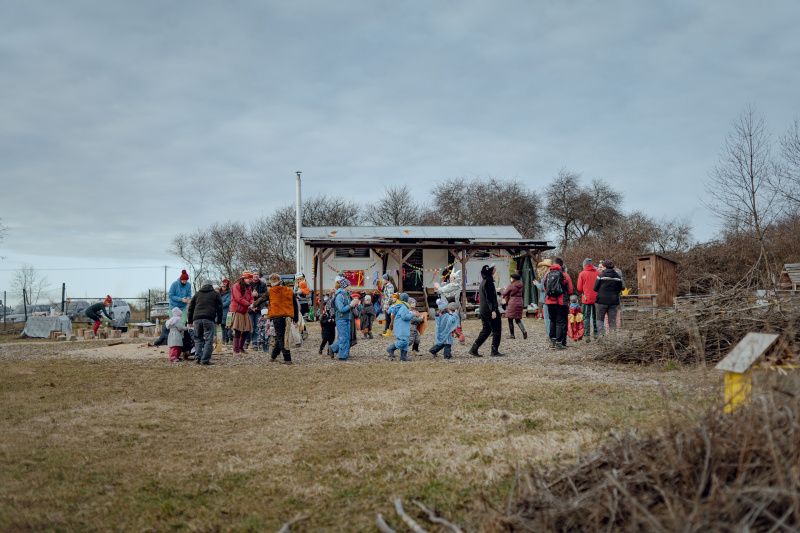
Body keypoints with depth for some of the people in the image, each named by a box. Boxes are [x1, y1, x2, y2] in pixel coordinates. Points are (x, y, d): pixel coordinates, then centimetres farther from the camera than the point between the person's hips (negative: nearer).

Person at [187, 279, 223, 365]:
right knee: (209, 340, -1)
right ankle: (205, 360, -7)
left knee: (198, 339, 15)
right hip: (209, 319, -3)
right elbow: (219, 308, 8)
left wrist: (190, 321, 23)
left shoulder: (197, 294, 20)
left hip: (197, 319, 3)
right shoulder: (216, 294, 13)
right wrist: (219, 321, 12)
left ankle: (197, 357, 4)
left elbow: (191, 308, 19)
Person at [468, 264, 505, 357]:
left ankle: (474, 349, 10)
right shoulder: (488, 282, -15)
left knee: (486, 330, 14)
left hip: (483, 310, 9)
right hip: (489, 310, -9)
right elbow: (489, 298, -21)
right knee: (497, 330, 1)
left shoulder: (484, 282, 14)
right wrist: (493, 310, -22)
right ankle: (494, 351, 4)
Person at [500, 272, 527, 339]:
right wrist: (506, 289, 33)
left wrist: (500, 290, 21)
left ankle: (512, 335, 4)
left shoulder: (511, 286, -12)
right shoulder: (520, 286, 8)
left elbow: (504, 293, -1)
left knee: (510, 319, 4)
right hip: (519, 303, 6)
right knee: (518, 320, 12)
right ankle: (523, 331, -11)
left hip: (512, 304, -6)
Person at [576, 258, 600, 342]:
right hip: (597, 298, 3)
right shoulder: (598, 273, 2)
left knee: (586, 317, 0)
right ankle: (596, 334, 14)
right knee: (596, 317, 13)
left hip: (586, 299, -3)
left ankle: (587, 335, -9)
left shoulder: (582, 274, -3)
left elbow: (579, 288, -3)